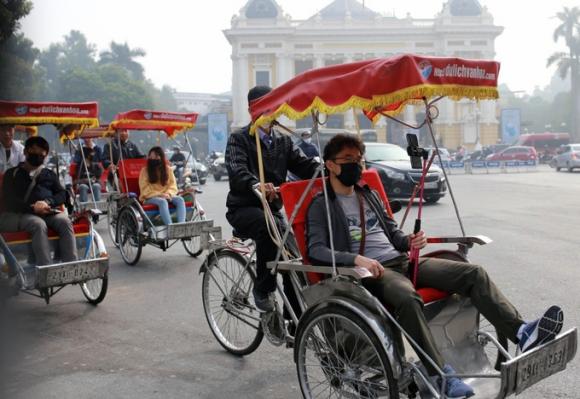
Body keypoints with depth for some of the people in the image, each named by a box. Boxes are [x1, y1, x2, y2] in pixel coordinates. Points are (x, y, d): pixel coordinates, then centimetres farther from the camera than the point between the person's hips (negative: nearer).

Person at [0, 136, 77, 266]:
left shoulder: (50, 174, 27)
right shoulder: (13, 173, 17)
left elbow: (62, 194, 14)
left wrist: (47, 202, -9)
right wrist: (32, 208, -14)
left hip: (48, 212, 3)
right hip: (22, 213, -3)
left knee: (65, 222, -30)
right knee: (39, 224, -36)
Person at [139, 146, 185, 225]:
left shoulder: (168, 169, 10)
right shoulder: (145, 170, 1)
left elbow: (173, 186, 7)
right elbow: (145, 190, -5)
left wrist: (168, 194, -15)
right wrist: (159, 195, -17)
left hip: (167, 196, 4)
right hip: (150, 197, -4)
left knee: (180, 200, -25)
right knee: (162, 201, -36)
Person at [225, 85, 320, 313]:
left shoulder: (283, 142, 15)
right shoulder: (239, 139, -2)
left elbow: (304, 165, 0)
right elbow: (237, 170, -22)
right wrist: (256, 184, -45)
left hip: (272, 208, 5)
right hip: (244, 208, -5)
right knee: (268, 227, -37)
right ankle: (263, 289, -22)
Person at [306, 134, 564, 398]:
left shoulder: (369, 195, 23)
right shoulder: (321, 206, 2)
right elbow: (315, 250, -12)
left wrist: (408, 241, 2)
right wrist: (356, 259, -28)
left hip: (402, 259, 7)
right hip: (372, 270, -7)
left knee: (474, 273, -10)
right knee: (408, 298, -40)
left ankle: (521, 332, -20)